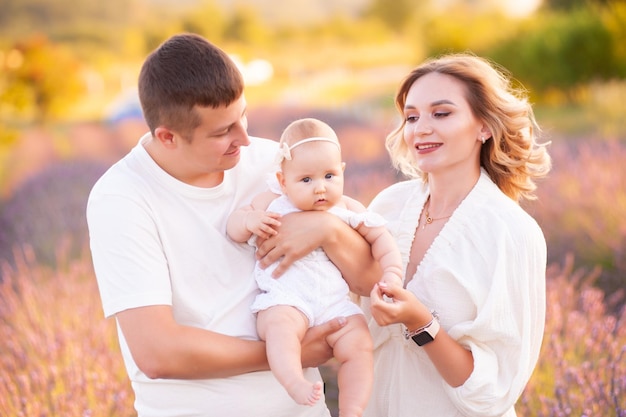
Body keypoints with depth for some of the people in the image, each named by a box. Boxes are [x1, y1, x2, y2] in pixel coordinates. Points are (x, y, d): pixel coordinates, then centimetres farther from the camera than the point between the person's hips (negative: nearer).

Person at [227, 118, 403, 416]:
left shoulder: (347, 209, 9)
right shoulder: (272, 204, 5)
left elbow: (379, 236, 17)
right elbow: (233, 228, 9)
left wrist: (392, 272, 2)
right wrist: (249, 220, -14)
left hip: (335, 302, 3)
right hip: (284, 299, -3)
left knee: (358, 345, -15)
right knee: (279, 325, -35)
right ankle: (295, 383, -52)